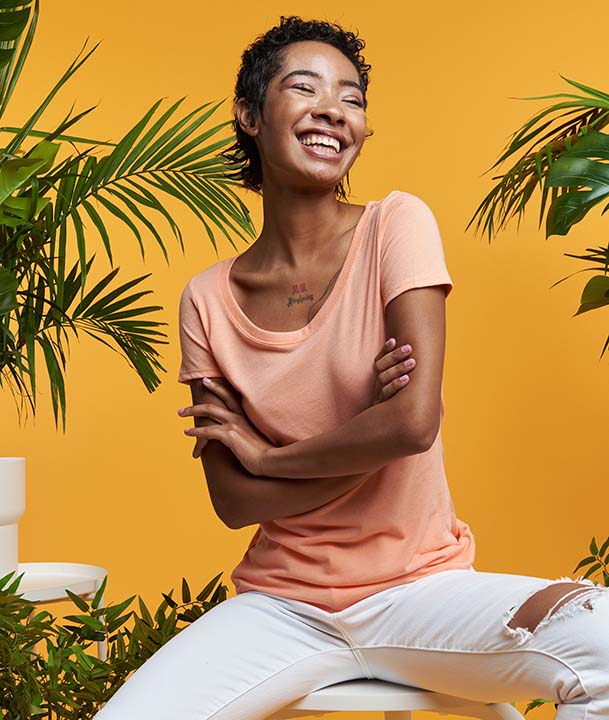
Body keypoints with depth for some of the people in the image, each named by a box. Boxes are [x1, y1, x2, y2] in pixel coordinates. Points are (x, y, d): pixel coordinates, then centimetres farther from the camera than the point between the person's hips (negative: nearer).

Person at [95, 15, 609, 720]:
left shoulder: (396, 225, -7)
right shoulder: (208, 299, 0)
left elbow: (414, 421, -17)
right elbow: (233, 502, -4)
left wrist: (265, 454, -6)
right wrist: (369, 437, -15)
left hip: (420, 588, -1)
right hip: (281, 604, 2)